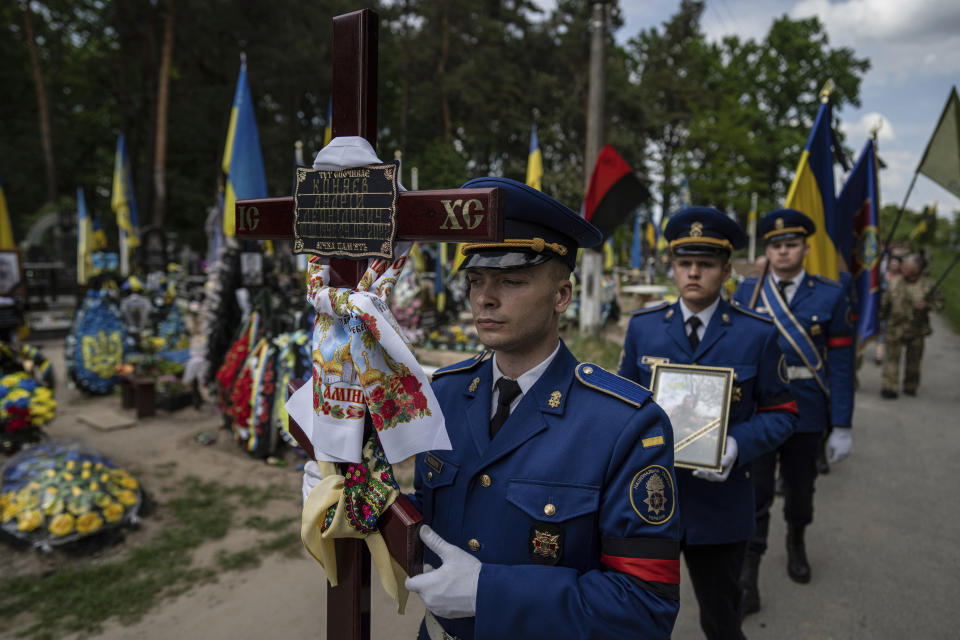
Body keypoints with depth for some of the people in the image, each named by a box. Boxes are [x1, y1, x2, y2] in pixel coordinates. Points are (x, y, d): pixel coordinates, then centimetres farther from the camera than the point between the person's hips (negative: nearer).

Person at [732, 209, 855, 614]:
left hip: (805, 413, 1)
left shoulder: (830, 296, -4)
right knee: (755, 496, 1)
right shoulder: (746, 293, -1)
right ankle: (747, 580, 12)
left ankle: (796, 543, 48)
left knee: (800, 488, 20)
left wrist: (841, 426, -6)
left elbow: (841, 364, -4)